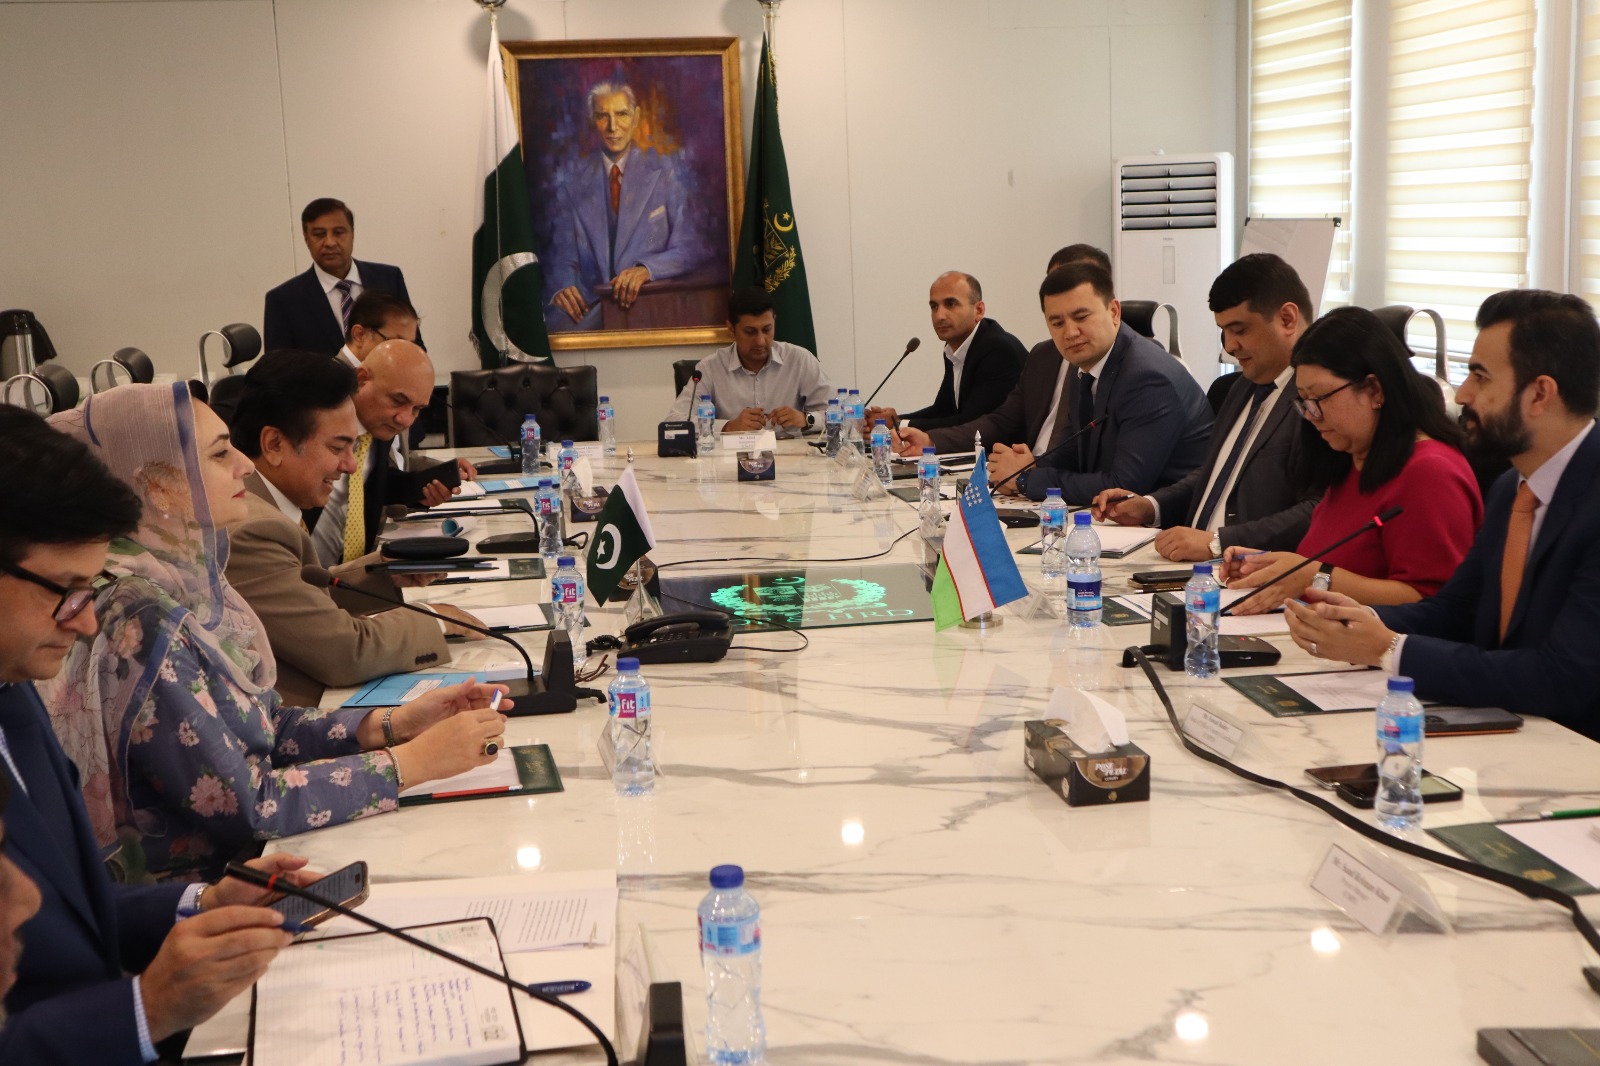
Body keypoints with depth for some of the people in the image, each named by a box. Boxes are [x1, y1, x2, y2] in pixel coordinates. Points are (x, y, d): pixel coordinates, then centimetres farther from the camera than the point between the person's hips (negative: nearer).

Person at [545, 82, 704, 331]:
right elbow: (562, 253, 8)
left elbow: (690, 249, 1)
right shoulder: (572, 177, 12)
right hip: (587, 302, 0)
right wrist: (561, 287, -17)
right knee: (554, 326, -33)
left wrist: (645, 270, -20)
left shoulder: (664, 172, 7)